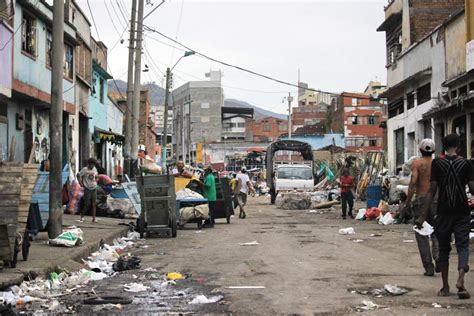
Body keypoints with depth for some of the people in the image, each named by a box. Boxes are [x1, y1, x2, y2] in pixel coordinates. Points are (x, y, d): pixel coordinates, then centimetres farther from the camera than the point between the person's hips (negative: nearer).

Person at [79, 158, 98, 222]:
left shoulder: (95, 169, 7)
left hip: (94, 188, 4)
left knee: (94, 204, 1)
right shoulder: (84, 169, -7)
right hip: (87, 189, -4)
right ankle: (82, 216, 12)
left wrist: (96, 182, 10)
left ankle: (94, 218, 2)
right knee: (87, 204, -4)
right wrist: (81, 183, -9)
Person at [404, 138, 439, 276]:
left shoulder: (417, 163, -1)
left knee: (422, 235, 6)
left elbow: (413, 183, -11)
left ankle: (429, 267, 2)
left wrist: (407, 203, -9)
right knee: (436, 232, 15)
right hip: (436, 201, 2)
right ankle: (438, 256, -13)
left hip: (421, 200, -2)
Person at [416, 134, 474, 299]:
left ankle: (445, 287, 15)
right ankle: (460, 280, -20)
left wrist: (423, 215, -2)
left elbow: (432, 190, -5)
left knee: (443, 249, 11)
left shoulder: (437, 163, -2)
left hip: (444, 212, 0)